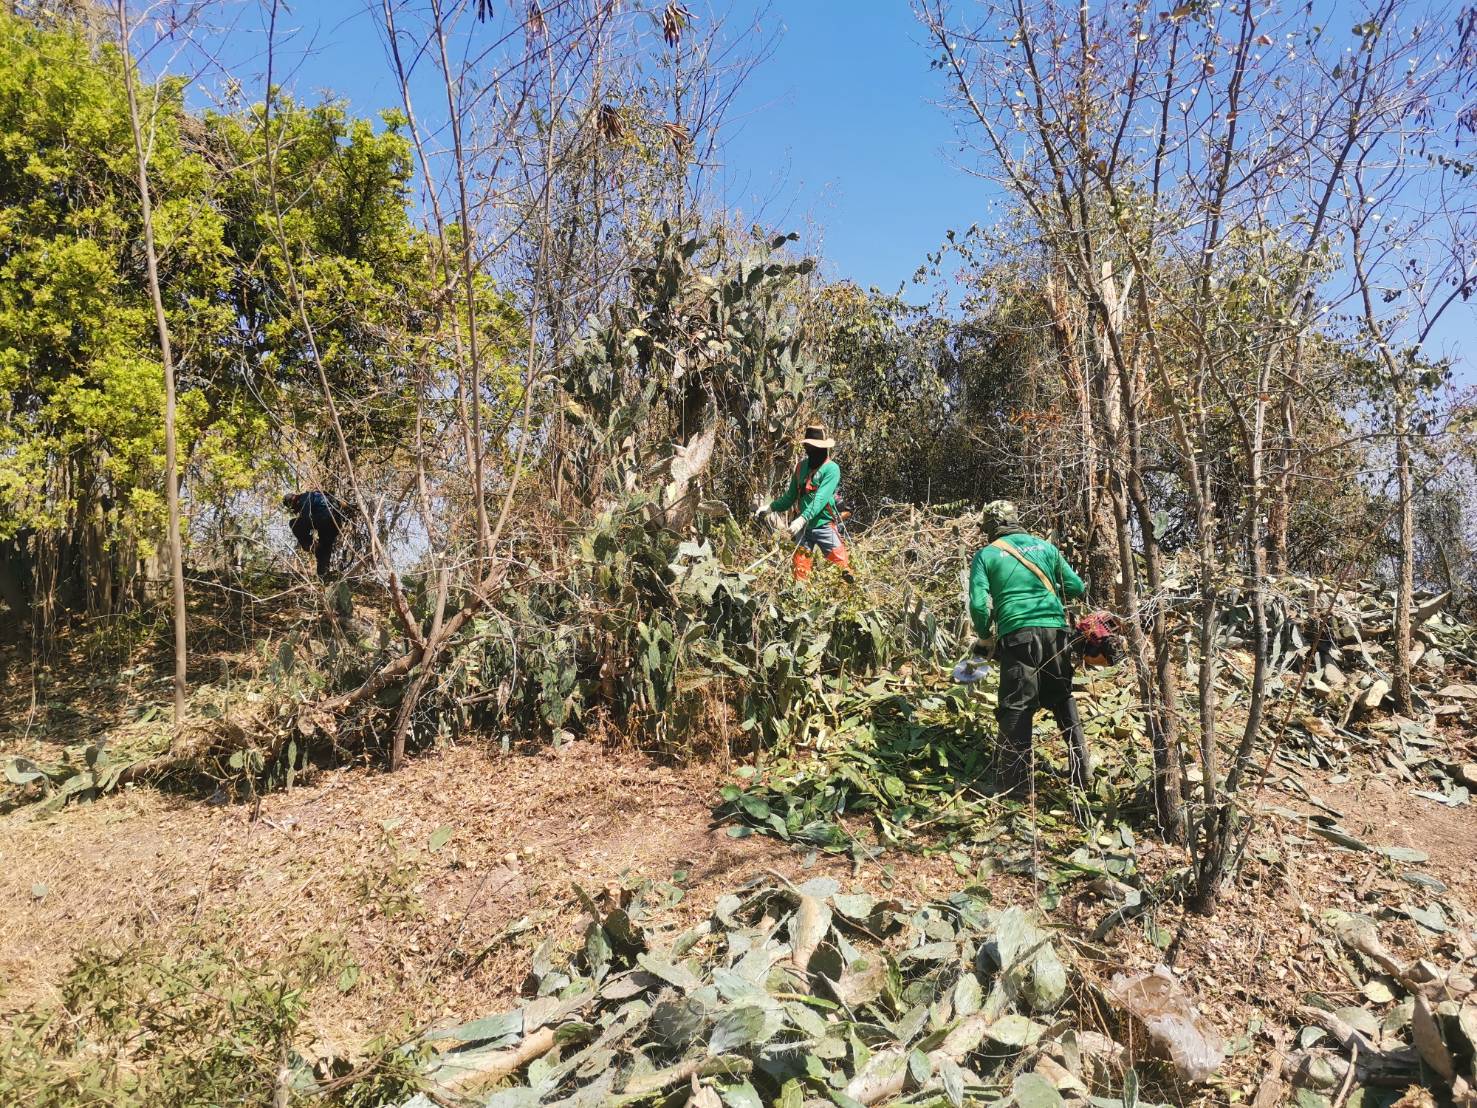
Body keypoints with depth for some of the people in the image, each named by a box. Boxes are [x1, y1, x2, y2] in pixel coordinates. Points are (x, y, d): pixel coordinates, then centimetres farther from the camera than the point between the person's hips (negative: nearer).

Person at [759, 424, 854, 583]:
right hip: (803, 526, 5)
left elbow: (821, 499, -22)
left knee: (840, 563, -10)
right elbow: (790, 497, 18)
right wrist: (769, 507, 10)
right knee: (800, 566, 5)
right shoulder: (801, 466, 8)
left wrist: (803, 518, -31)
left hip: (824, 525, -5)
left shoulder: (831, 469, -10)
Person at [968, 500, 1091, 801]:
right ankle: (1082, 779, 20)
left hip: (1017, 636, -3)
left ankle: (1016, 790, -1)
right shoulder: (1044, 546, 14)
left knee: (1016, 711, 1)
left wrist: (984, 637, 12)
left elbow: (979, 605, -5)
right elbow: (1077, 588, 13)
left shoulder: (986, 555, 5)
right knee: (1064, 702, 18)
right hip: (1054, 631, 3)